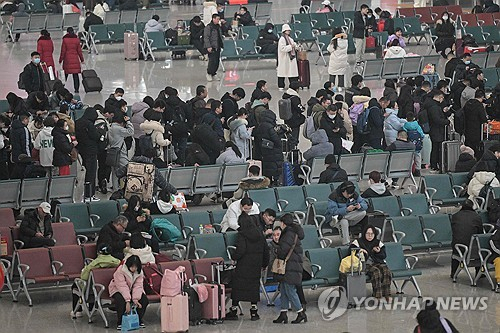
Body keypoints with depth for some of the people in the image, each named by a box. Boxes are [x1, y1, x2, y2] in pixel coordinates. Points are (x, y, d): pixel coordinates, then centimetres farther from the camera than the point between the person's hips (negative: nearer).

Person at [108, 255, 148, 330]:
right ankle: (120, 322, -18)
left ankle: (139, 319, 1)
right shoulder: (120, 271, -27)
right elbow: (123, 287, -33)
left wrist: (135, 299, -32)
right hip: (118, 290, -4)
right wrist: (128, 301, -40)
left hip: (132, 290, 4)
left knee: (144, 300, -20)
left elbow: (138, 286, -18)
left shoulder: (139, 272, -11)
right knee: (120, 300, -37)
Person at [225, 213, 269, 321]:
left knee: (238, 286, 4)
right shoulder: (259, 234, 6)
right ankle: (254, 312, 9)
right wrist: (264, 264, 21)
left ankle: (233, 311, 7)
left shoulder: (241, 235, -12)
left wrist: (234, 257, -2)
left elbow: (240, 250, -21)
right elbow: (265, 250, 11)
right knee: (254, 286, 10)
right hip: (256, 267, 5)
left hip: (243, 266, -5)